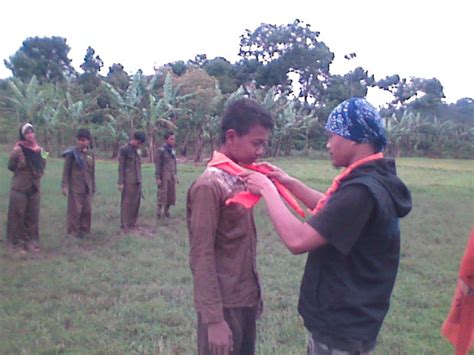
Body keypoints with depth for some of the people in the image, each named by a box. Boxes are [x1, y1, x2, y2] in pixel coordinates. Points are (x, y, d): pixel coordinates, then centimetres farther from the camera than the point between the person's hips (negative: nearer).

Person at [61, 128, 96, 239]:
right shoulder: (72, 153, -5)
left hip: (87, 188, 5)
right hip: (75, 188, -5)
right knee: (75, 210, 0)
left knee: (87, 210, 9)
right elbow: (66, 170, -4)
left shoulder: (91, 154, 8)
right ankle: (73, 231, 13)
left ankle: (84, 229, 24)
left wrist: (93, 186, 16)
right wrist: (65, 185, -9)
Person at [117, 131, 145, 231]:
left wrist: (140, 180, 15)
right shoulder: (124, 149, -8)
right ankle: (125, 225, 7)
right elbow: (121, 167, -9)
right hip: (128, 181, -7)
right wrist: (120, 182, -12)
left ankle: (132, 223, 19)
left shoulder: (136, 150, 12)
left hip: (137, 181, 7)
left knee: (136, 203, 9)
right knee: (127, 203, 0)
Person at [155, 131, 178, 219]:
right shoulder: (161, 150, -6)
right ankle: (158, 213, 6)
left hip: (172, 177, 6)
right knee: (162, 194, -3)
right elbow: (157, 165, -10)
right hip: (164, 176, -6)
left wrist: (176, 176, 17)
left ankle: (166, 212, 18)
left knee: (171, 195, 6)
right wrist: (158, 178, -14)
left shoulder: (173, 150, 13)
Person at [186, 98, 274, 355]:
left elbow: (244, 242, 8)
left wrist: (255, 293, 10)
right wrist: (214, 319, -19)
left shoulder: (241, 179, 5)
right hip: (224, 305, -7)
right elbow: (201, 258, -19)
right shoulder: (209, 185, -19)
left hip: (246, 299, 8)